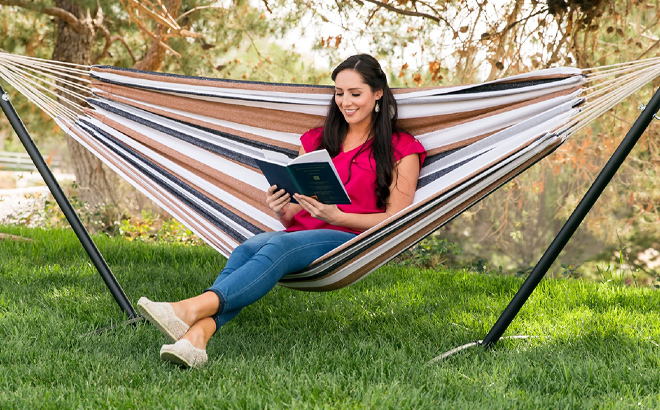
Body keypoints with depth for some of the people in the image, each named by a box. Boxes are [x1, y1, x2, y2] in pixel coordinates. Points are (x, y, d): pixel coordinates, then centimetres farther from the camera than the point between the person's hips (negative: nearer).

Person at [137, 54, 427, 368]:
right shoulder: (316, 141, 24)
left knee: (280, 246, -35)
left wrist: (337, 216, -14)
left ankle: (193, 308, -54)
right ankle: (197, 335, -53)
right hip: (301, 234, 5)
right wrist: (281, 210, -4)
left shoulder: (401, 149, 10)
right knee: (248, 248, -31)